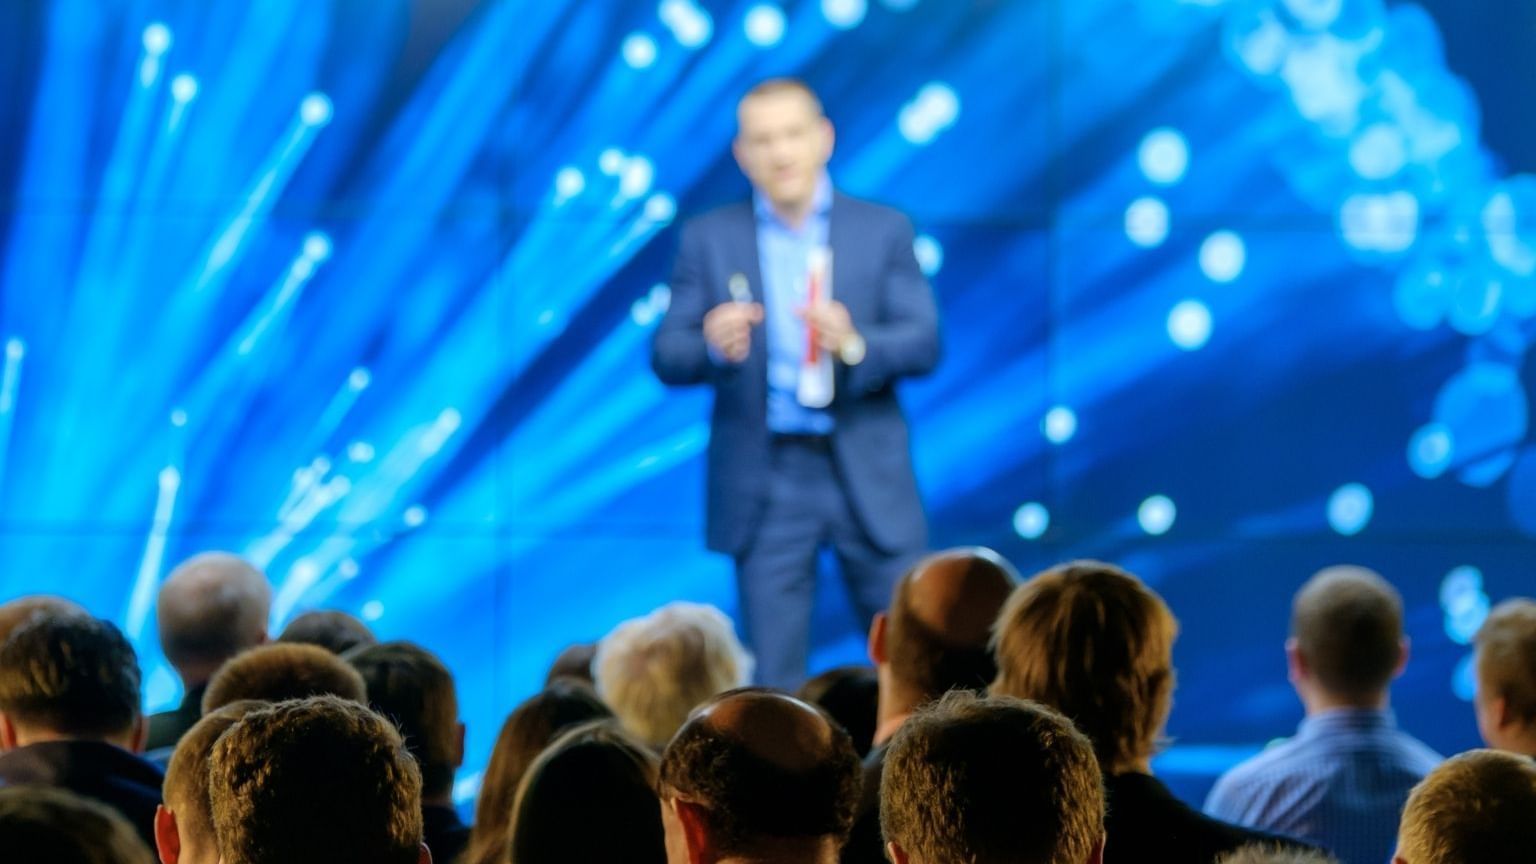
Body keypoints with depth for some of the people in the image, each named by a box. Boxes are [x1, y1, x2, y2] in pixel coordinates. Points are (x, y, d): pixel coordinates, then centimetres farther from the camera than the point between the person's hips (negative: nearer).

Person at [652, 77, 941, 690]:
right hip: (764, 483, 0)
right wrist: (713, 345, -24)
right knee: (773, 680, 1)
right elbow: (667, 358, 0)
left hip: (867, 478, 0)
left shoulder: (883, 231, 5)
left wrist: (853, 344, -23)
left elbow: (924, 344, -2)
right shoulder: (709, 239, 5)